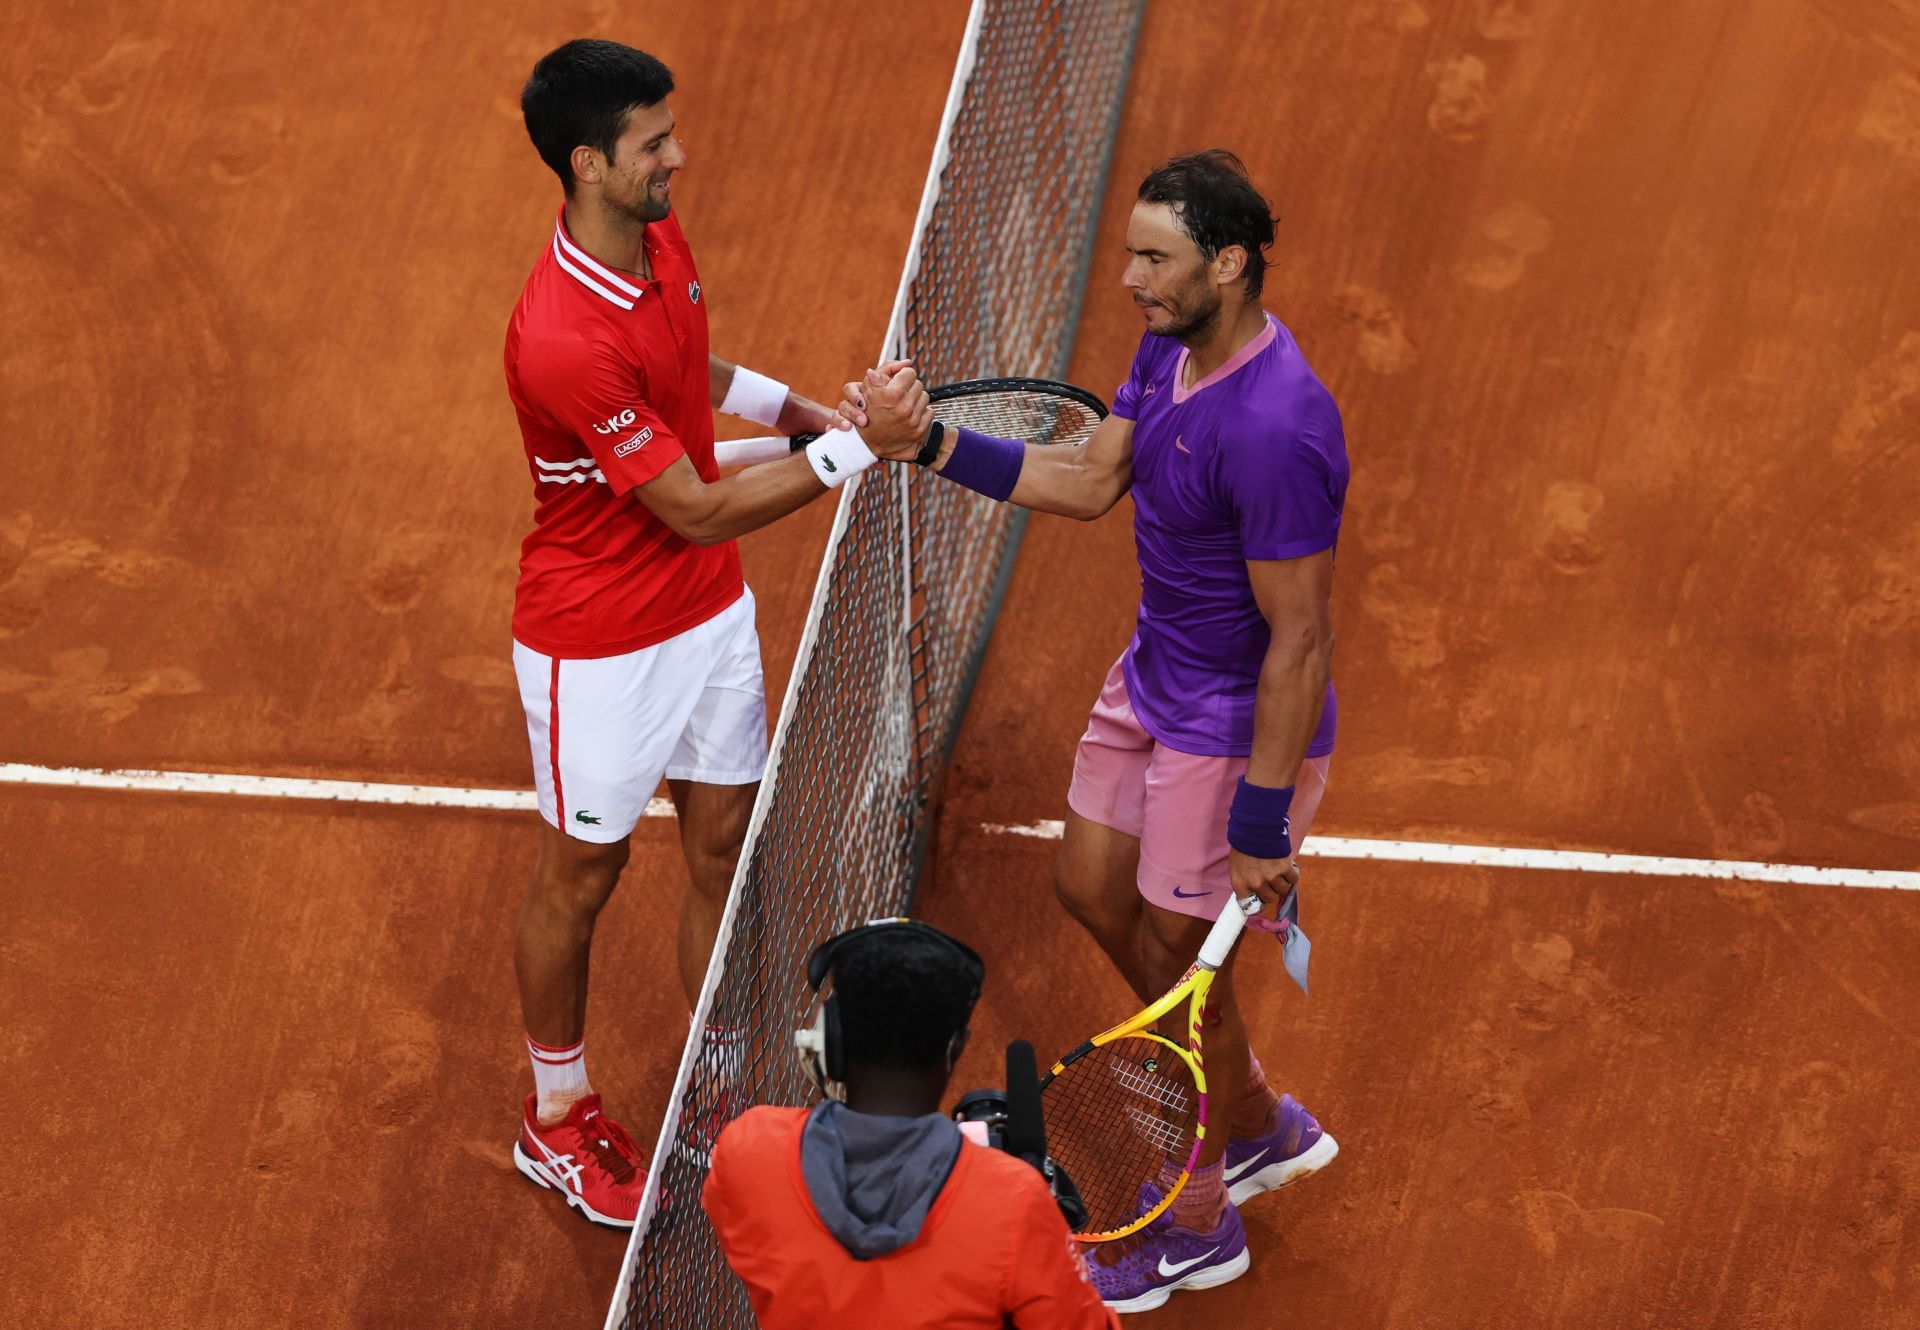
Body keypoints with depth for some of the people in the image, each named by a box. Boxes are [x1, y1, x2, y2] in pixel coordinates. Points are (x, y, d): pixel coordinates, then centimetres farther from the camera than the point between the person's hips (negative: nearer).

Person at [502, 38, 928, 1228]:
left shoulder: (663, 237, -6)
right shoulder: (562, 341, -33)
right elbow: (700, 514, -27)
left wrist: (800, 406, 10)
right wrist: (851, 452, -26)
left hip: (713, 615, 7)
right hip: (601, 649, -7)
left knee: (724, 856, 17)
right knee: (580, 880, 13)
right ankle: (557, 1118, 35)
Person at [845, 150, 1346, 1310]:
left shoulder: (1274, 431, -33)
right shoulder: (1174, 346, -4)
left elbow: (1300, 641, -28)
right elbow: (1092, 480, 8)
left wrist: (1261, 825, -22)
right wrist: (928, 442, -2)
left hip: (1235, 728, -10)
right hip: (1154, 682, 10)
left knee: (1180, 966, 7)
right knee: (1093, 889, 24)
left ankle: (1199, 1226, 32)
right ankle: (1260, 1127, 42)